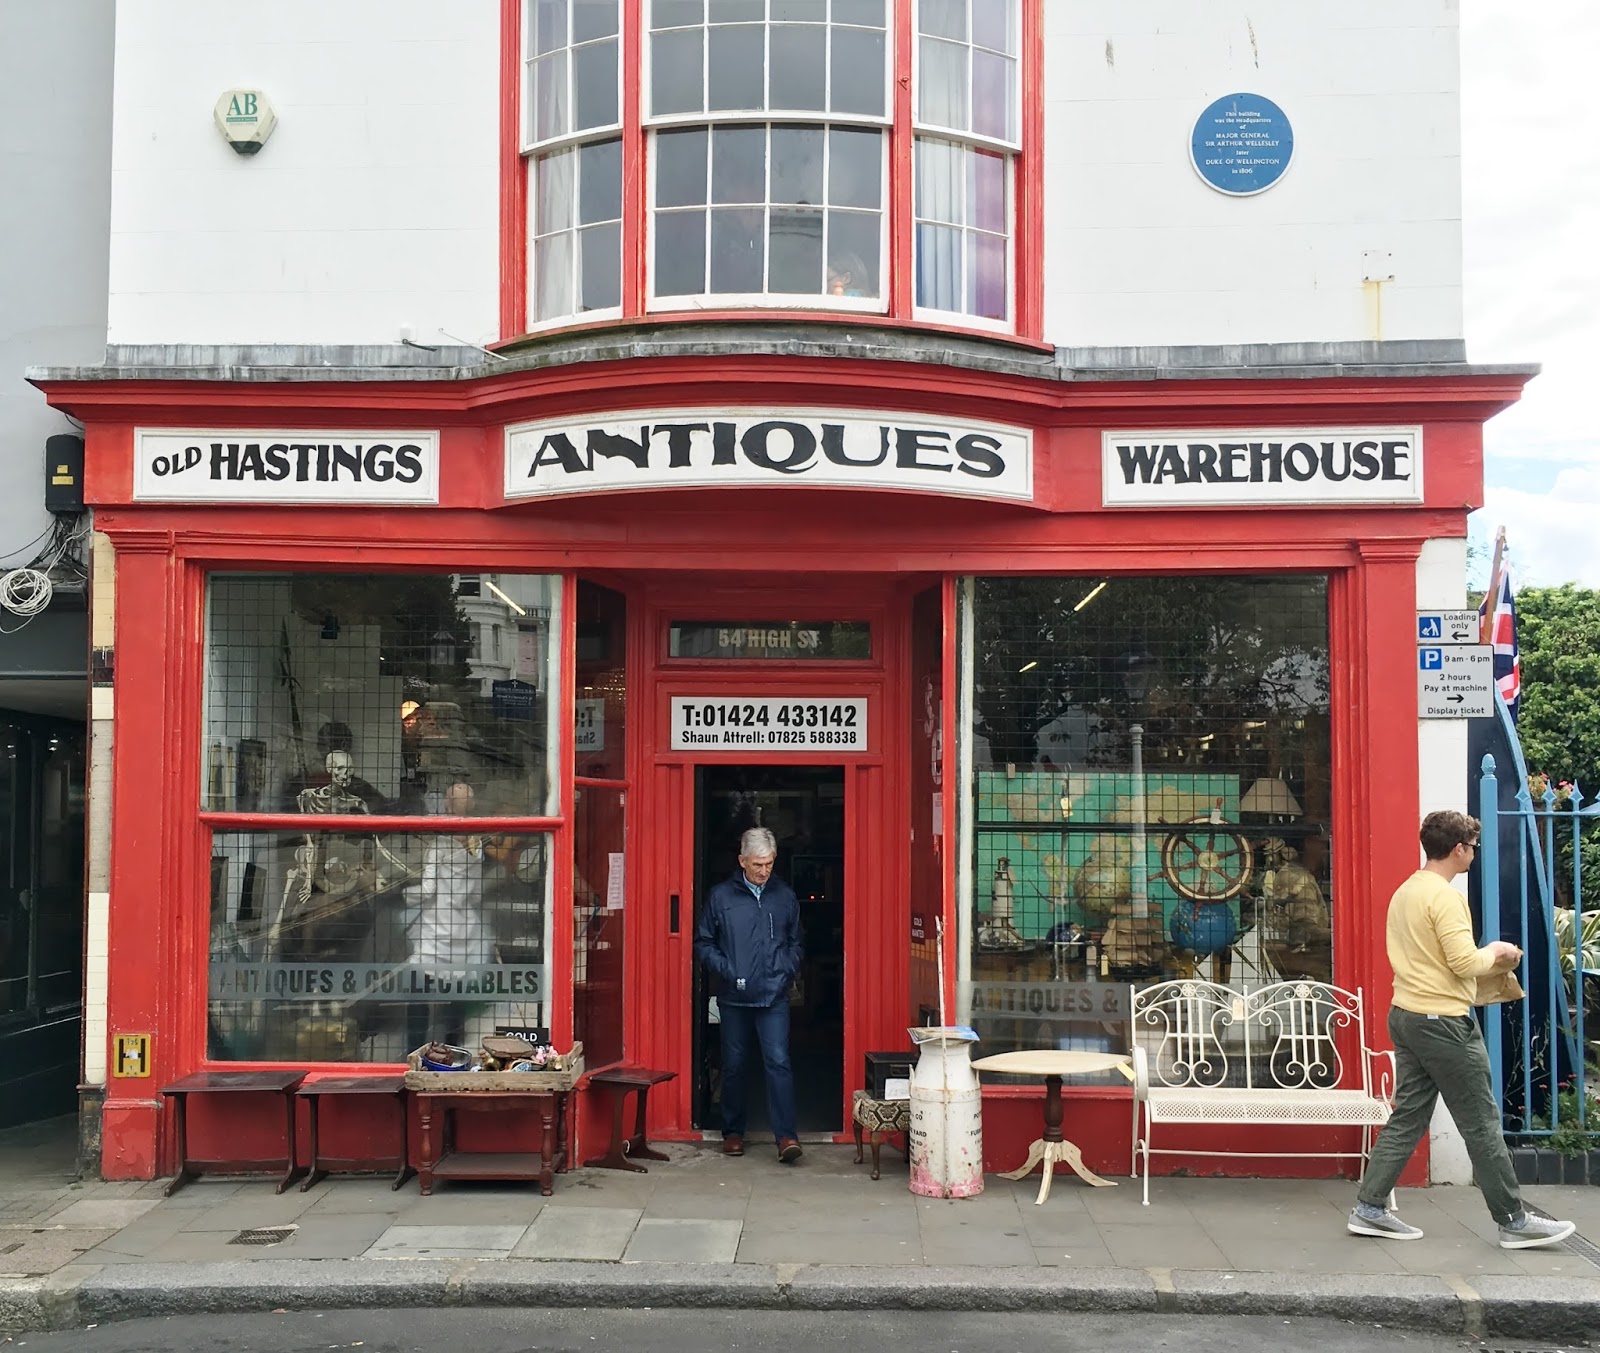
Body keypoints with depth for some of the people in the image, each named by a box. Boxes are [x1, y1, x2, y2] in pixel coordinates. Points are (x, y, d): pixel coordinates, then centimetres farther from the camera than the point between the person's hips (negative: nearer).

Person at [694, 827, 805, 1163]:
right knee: (734, 1066, 9)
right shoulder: (720, 896, 2)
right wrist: (726, 970, -9)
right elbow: (703, 943, 5)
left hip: (774, 998, 0)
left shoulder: (785, 896, 6)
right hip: (734, 998, 0)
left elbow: (796, 943, 15)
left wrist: (787, 971, -3)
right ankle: (733, 1132, 21)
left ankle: (785, 1135, -11)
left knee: (778, 1062, -11)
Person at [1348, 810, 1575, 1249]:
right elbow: (1465, 962, -22)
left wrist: (1484, 956, 17)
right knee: (1481, 1122, 1)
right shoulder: (1444, 896, -17)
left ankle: (1369, 1208, 10)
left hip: (1405, 1014, 9)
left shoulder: (1405, 892, 13)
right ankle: (1514, 1221, 10)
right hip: (1443, 1021, -9)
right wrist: (1496, 954, -2)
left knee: (1408, 1117, 11)